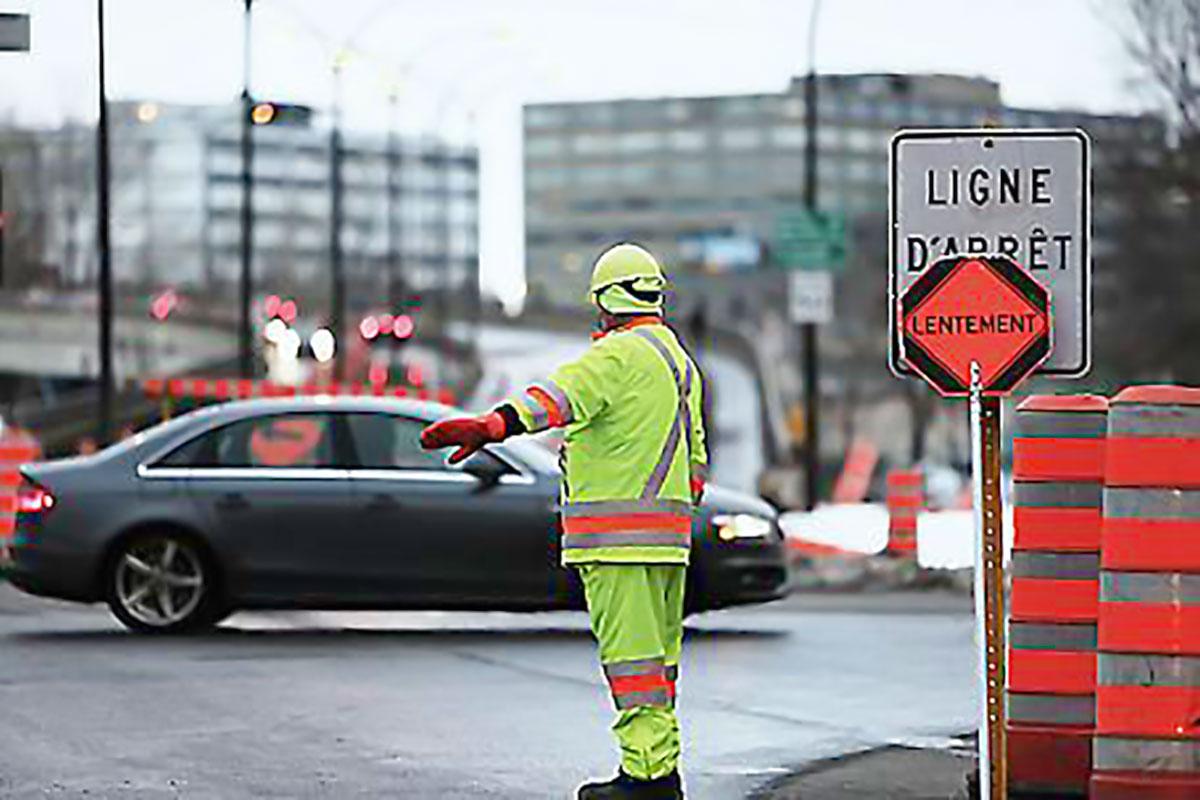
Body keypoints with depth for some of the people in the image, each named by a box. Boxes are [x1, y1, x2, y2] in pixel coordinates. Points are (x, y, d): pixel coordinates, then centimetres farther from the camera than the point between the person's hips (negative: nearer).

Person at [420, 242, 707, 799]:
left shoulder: (617, 354, -11)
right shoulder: (680, 360, 20)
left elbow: (558, 397, -29)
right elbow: (696, 460, 24)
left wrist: (489, 427, -40)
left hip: (617, 533, -9)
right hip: (667, 527, 9)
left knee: (630, 649, -9)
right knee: (656, 650, 14)